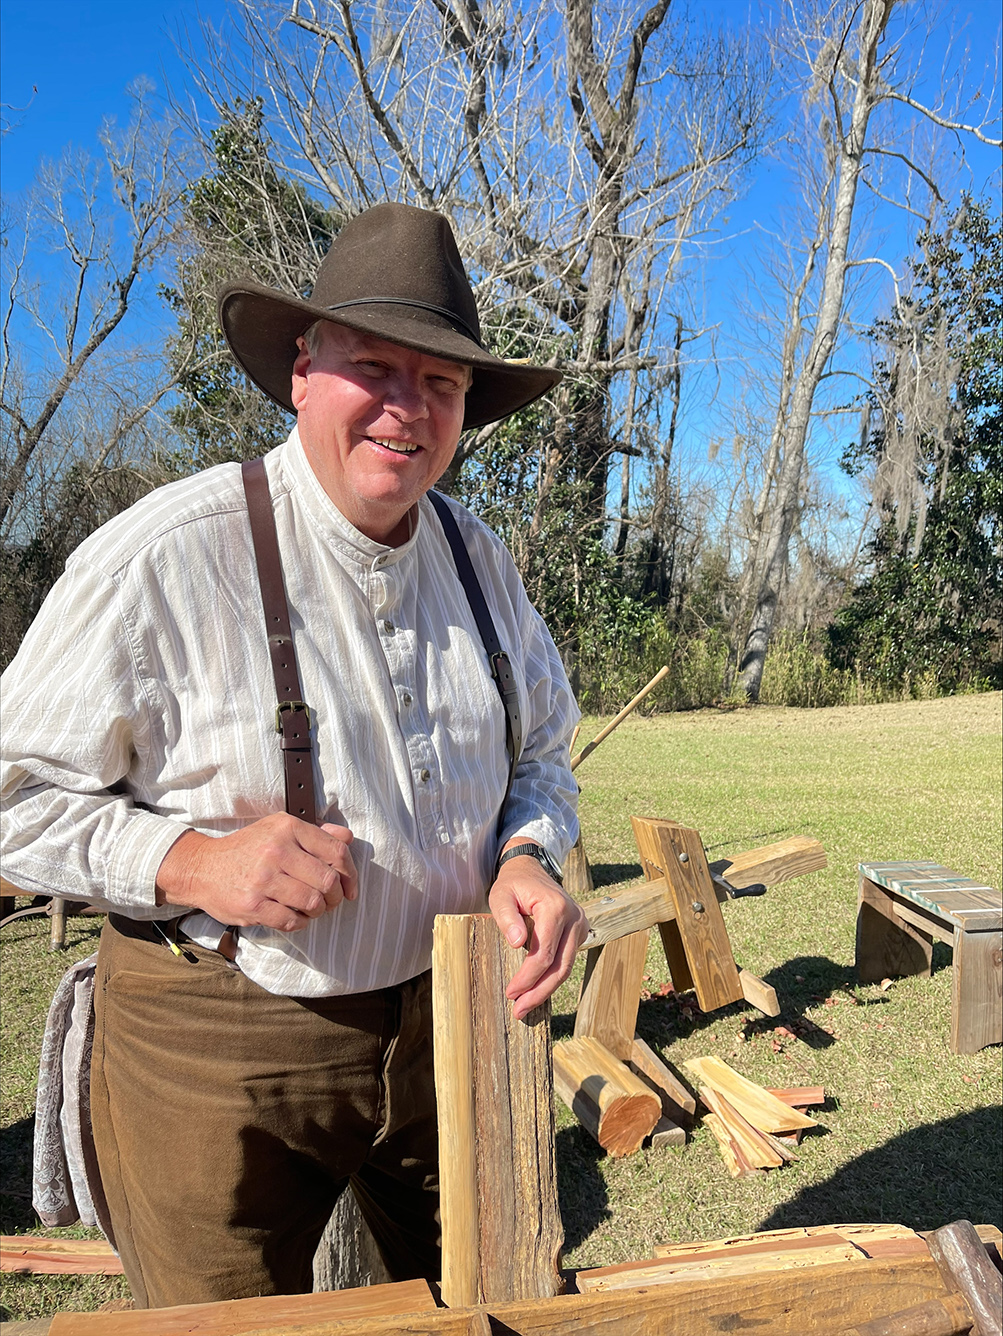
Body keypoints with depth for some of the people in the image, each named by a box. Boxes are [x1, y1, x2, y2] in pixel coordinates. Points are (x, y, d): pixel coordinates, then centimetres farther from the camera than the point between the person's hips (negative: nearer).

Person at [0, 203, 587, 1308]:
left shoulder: (477, 556, 0)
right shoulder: (162, 557, -18)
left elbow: (540, 751, 11)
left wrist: (528, 859, -11)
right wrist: (192, 863, -28)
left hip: (447, 1017, 5)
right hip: (215, 1051, -4)